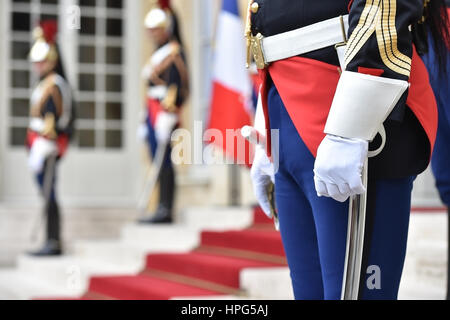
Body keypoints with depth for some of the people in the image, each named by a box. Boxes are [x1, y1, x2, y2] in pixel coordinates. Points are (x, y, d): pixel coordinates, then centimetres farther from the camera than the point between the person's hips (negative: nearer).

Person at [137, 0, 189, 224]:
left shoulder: (174, 52, -9)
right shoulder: (158, 54, 20)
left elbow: (174, 85, -17)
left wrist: (168, 114, -22)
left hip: (165, 111, -10)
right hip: (153, 111, 10)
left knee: (164, 162, -9)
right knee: (160, 162, 9)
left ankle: (166, 211, -7)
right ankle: (163, 210, 12)